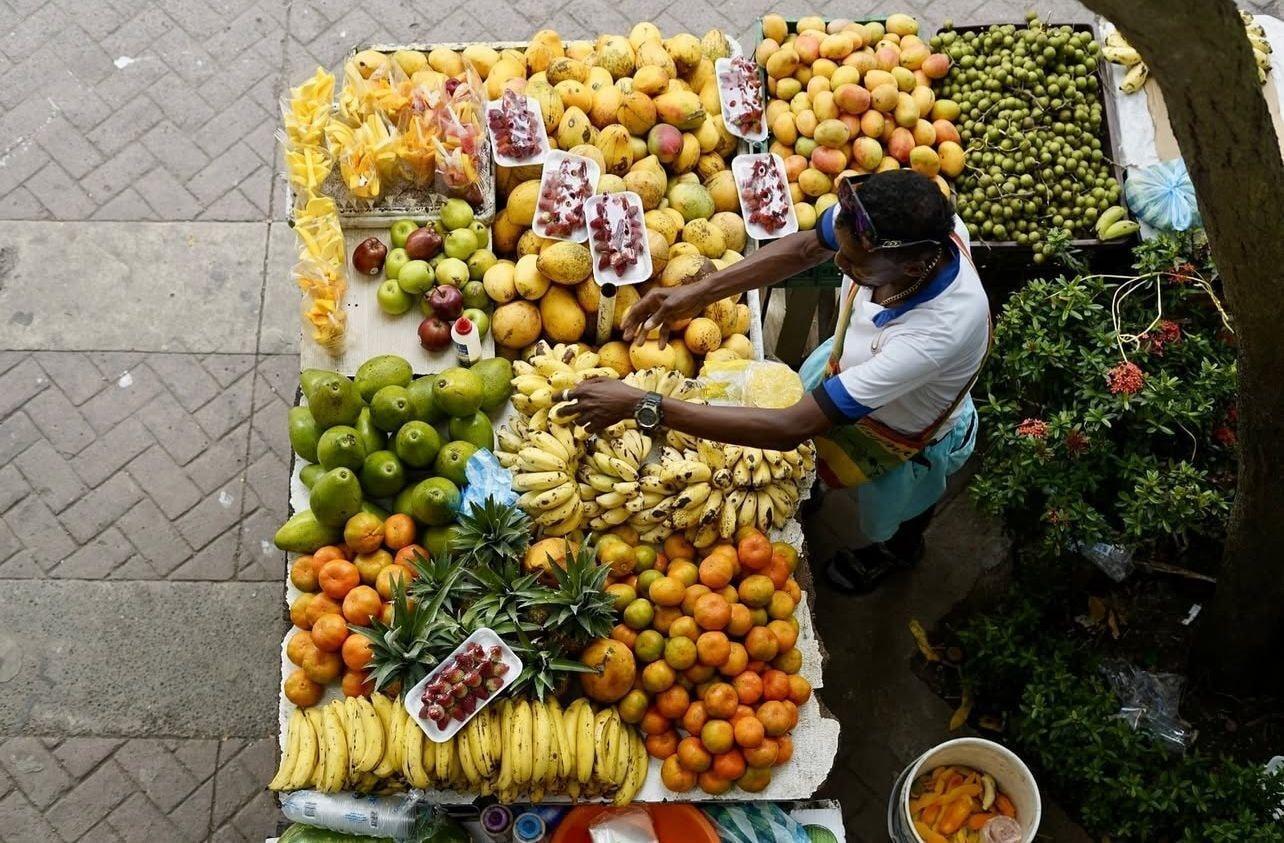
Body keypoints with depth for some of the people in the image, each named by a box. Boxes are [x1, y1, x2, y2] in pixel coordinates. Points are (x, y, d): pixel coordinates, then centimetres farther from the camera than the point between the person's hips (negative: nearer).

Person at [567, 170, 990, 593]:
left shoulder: (939, 332, -50)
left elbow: (789, 428, -47)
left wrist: (641, 406, -46)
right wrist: (699, 292, -21)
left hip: (907, 439, -4)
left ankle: (897, 550, 64)